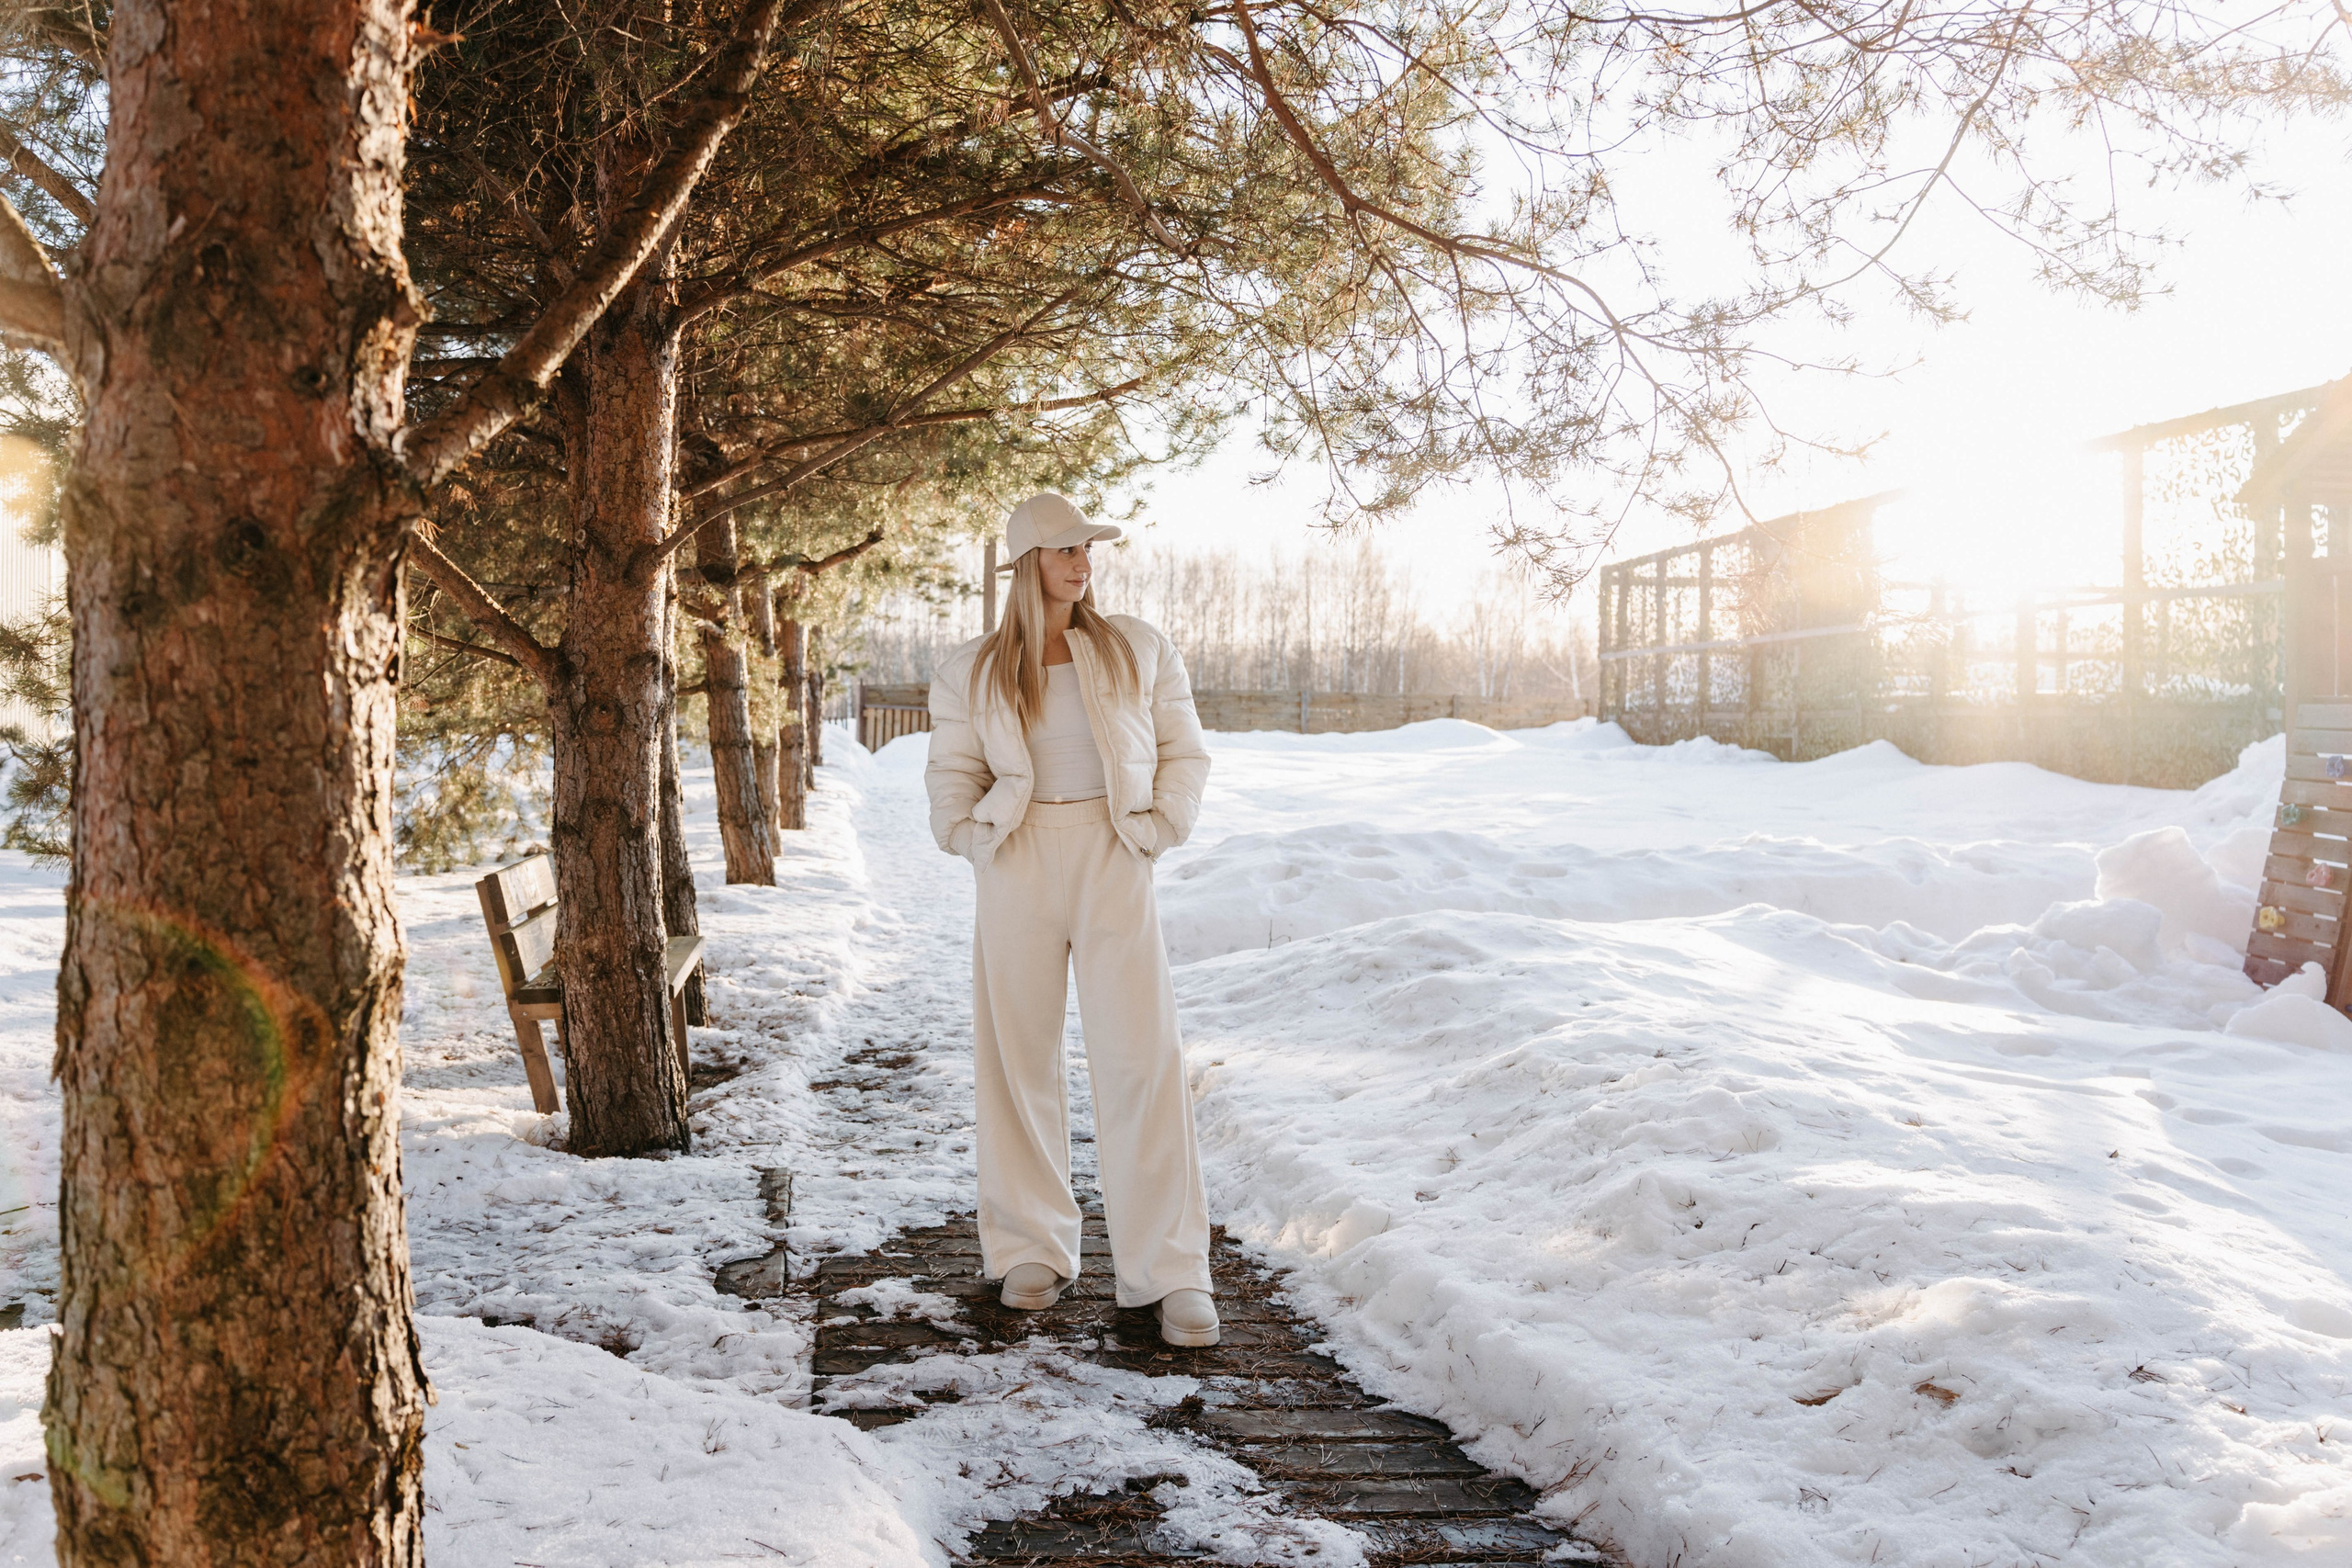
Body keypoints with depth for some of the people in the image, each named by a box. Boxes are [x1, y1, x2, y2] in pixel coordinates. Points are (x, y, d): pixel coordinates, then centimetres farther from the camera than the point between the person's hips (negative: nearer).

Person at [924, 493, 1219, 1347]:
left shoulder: (1139, 650, 8)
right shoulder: (973, 670, 8)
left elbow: (1184, 749, 10)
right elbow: (952, 776, 12)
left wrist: (1157, 828, -2)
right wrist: (976, 838, -5)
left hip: (1114, 866, -1)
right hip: (1017, 869, 1)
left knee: (1143, 1061, -7)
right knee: (1019, 1060, 6)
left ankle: (1170, 1271, -1)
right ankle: (1032, 1251, 20)